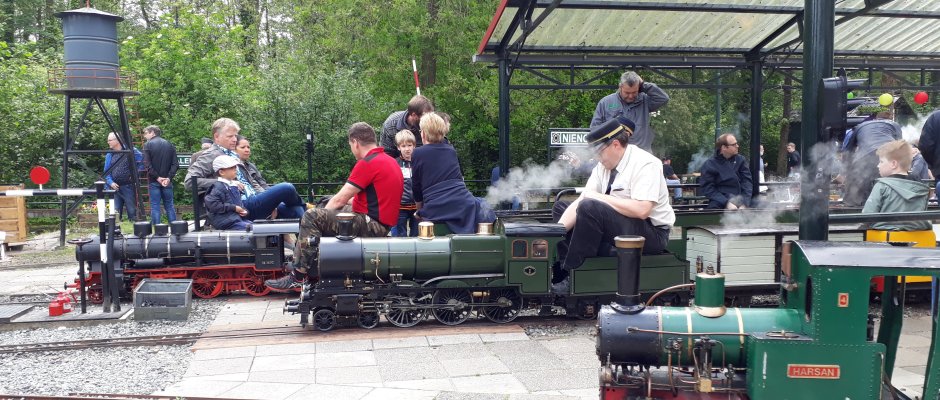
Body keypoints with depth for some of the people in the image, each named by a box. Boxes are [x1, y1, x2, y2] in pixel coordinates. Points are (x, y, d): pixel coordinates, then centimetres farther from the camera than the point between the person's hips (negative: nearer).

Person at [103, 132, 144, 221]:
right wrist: (111, 182, -4)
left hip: (128, 187, -4)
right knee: (115, 213, 4)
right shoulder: (109, 155, 11)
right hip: (115, 187, 4)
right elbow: (106, 172, 12)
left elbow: (142, 159, 0)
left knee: (132, 212, -2)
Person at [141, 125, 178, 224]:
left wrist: (157, 177, -10)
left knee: (155, 207, 1)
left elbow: (147, 164, -12)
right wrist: (169, 177, -6)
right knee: (169, 206, 10)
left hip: (154, 181, -3)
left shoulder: (148, 145, -4)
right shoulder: (169, 145, 8)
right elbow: (175, 164, 0)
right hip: (167, 181, 3)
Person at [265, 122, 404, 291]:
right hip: (382, 223, 10)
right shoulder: (389, 160, 15)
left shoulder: (368, 163, -15)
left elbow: (340, 200, -12)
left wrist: (319, 217, 4)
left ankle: (298, 276, -11)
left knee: (311, 217, -13)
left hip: (372, 225, -10)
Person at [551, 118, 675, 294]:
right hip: (624, 226, 9)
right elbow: (580, 201, -2)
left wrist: (600, 197, -22)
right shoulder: (603, 165, 4)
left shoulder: (644, 164, -18)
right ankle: (560, 268, -9)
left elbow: (641, 210, -30)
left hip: (651, 233, -9)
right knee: (561, 207, 5)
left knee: (590, 208, -30)